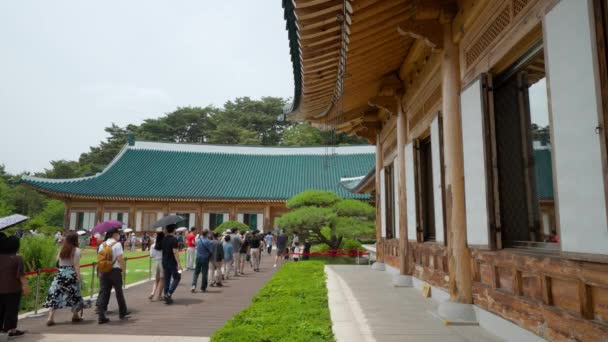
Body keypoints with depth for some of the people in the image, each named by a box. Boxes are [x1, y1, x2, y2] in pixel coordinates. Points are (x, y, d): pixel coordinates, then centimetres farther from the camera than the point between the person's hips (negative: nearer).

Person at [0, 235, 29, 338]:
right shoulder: (17, 259, -14)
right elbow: (21, 275, -16)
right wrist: (25, 286, -12)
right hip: (12, 289, -5)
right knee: (11, 309, 2)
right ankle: (11, 329, 5)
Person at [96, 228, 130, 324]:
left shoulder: (102, 245, 9)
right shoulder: (117, 244, -9)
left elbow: (99, 258, 7)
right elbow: (120, 258, -15)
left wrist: (100, 271, 14)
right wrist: (124, 269, -5)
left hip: (103, 271, 5)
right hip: (115, 271, -4)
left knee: (103, 293, 5)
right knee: (119, 292, 10)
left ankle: (101, 316, -1)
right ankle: (122, 313, 25)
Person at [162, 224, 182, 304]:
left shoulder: (164, 239, 6)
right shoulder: (174, 239, -16)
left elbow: (163, 250, 13)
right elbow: (175, 252, -21)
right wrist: (179, 263, -21)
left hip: (165, 262, 7)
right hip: (172, 263, -7)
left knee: (167, 279, 12)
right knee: (177, 278, 5)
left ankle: (167, 297, 15)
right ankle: (169, 294, -8)